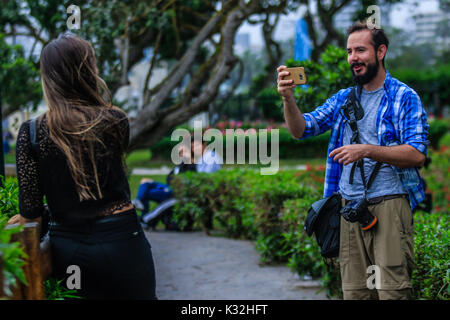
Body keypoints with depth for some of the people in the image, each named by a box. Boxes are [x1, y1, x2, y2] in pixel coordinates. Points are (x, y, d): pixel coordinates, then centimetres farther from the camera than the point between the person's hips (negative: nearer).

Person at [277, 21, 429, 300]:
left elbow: (417, 154, -11)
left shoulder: (404, 97, -1)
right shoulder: (343, 99, 16)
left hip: (389, 205, -5)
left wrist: (366, 150, -21)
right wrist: (288, 98, -9)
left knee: (392, 291, -9)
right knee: (354, 291, 6)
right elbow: (301, 129, 9)